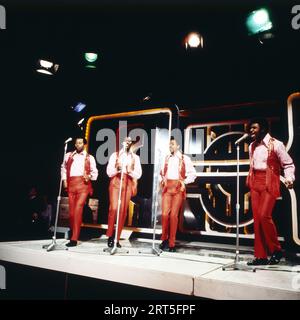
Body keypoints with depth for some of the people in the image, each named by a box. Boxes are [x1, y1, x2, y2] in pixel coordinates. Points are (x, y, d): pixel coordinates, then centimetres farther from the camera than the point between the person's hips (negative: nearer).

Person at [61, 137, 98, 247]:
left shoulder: (89, 157, 12)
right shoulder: (68, 155, 19)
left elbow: (95, 172, 10)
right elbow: (63, 168, 21)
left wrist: (89, 177, -10)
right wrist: (64, 180, 7)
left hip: (83, 184, -3)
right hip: (71, 184, 3)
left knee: (78, 209, -14)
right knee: (71, 210, 4)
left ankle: (74, 239, -12)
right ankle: (73, 233, 23)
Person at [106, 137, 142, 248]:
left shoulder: (135, 157, 13)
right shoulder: (115, 155, 11)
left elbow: (138, 174, 5)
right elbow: (109, 172, 4)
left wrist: (129, 171, -13)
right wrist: (117, 169, -15)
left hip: (128, 184, 1)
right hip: (115, 182, -1)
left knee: (123, 211, 0)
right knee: (114, 208, -12)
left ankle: (117, 238, 8)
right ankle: (110, 236, 3)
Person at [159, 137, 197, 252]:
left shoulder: (185, 159, 4)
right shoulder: (166, 158, 14)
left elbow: (193, 174, 5)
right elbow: (162, 172, 22)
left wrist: (184, 182, -7)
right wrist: (162, 180, 5)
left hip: (178, 188, -3)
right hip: (167, 187, 3)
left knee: (173, 215, -4)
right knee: (164, 214, -4)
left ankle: (171, 243, 5)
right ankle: (164, 238, 15)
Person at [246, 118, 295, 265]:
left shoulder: (275, 144, -7)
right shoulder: (252, 146, 13)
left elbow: (288, 164, -4)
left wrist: (289, 179, -19)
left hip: (269, 184, -6)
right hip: (255, 184, 6)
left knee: (264, 216, -17)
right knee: (257, 218, 3)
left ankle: (276, 250, 5)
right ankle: (260, 256, 10)